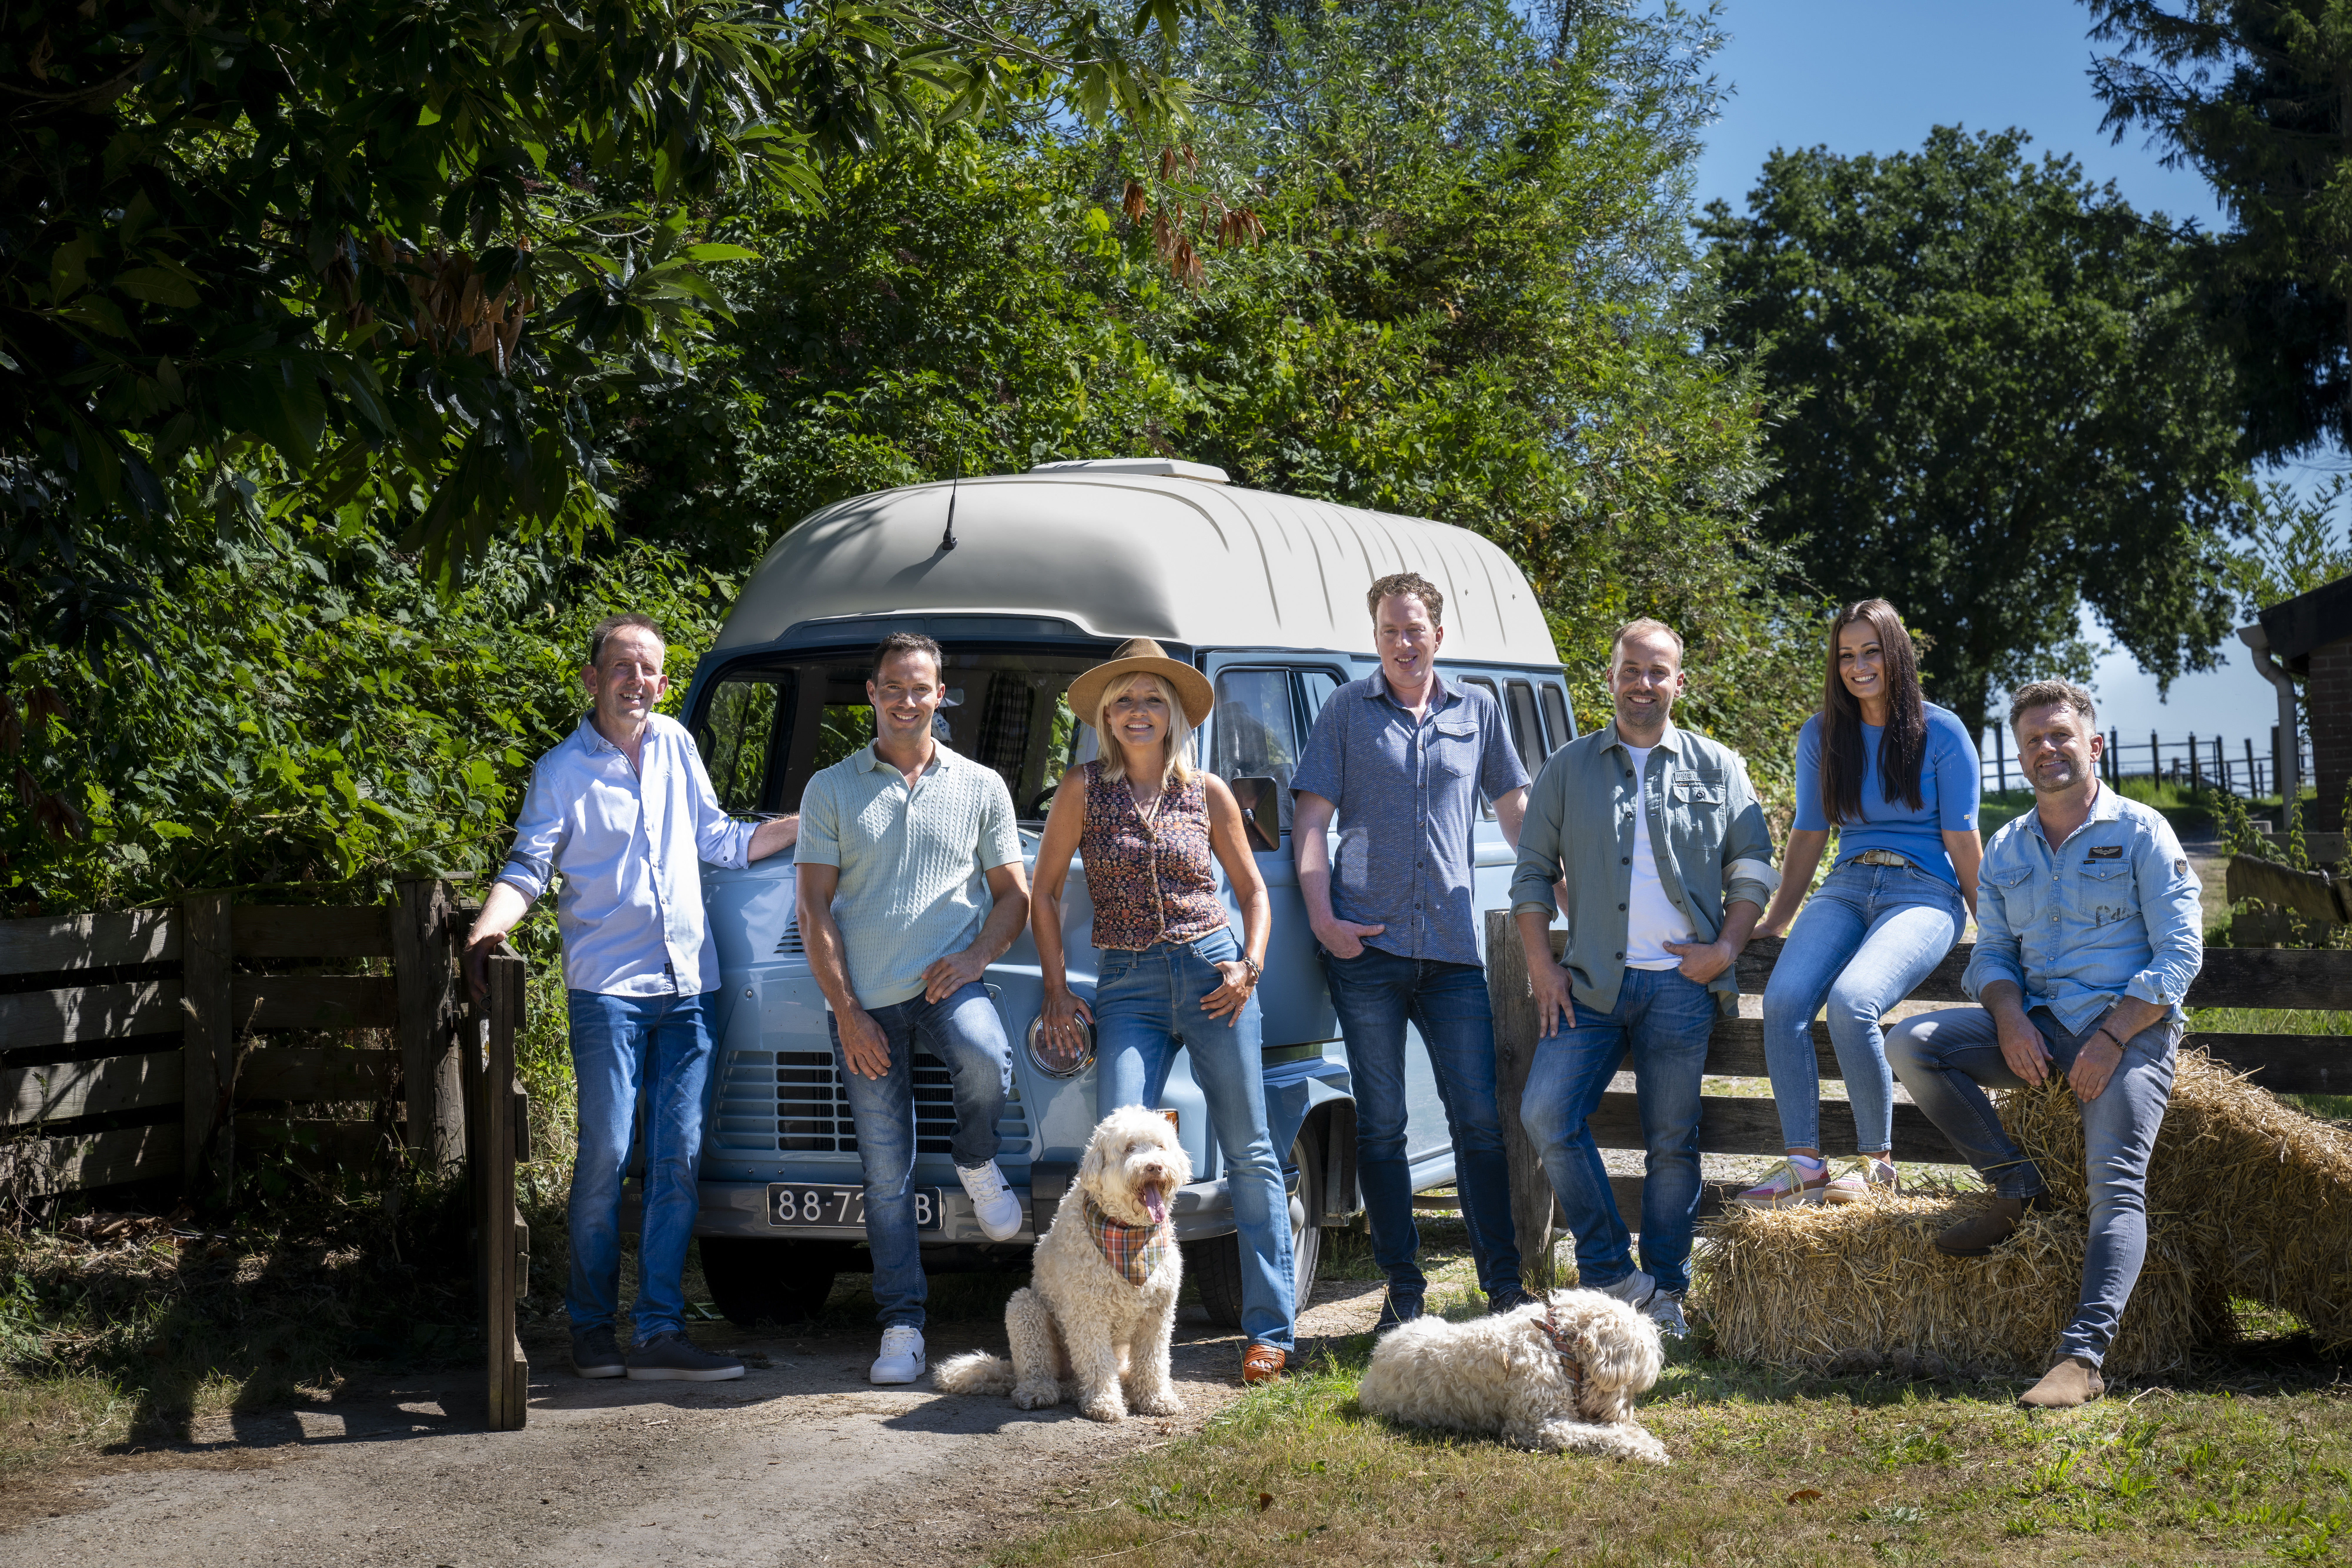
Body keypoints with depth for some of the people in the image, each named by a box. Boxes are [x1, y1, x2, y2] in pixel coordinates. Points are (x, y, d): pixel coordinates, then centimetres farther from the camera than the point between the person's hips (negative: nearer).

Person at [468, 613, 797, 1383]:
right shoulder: (562, 770, 2)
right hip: (607, 986, -4)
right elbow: (528, 867, -4)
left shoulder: (676, 746, 14)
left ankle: (660, 1332, 3)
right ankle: (592, 1327, 5)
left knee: (679, 1159, 0)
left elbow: (719, 841, 22)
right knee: (605, 1155, -7)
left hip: (686, 986, 4)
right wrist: (487, 928, -23)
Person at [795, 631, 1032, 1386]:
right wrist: (847, 1011, -5)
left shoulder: (981, 787, 11)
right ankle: (902, 1325, 8)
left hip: (948, 982, 0)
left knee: (986, 1063, -34)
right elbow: (815, 911, 5)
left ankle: (977, 1163, -2)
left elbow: (1014, 894, 13)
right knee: (886, 1174, 0)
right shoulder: (830, 790, 9)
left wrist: (977, 956, -8)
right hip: (865, 999, 1)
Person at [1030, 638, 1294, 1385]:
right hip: (1128, 986, -1)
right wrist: (1056, 993, 3)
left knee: (1249, 1154, 1)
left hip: (1211, 974, 1)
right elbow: (1045, 893, 8)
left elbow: (1253, 888, 16)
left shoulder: (1208, 793, 6)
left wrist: (1250, 966, 0)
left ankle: (1272, 1329, 7)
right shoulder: (1085, 790, 3)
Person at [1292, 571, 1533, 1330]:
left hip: (1453, 950, 1)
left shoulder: (1477, 711, 12)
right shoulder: (1347, 710, 7)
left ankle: (1504, 1287, 7)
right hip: (1366, 947, -1)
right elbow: (1310, 819, 3)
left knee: (1479, 1118, -1)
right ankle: (1403, 1289, 10)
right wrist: (1322, 919, -7)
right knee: (1381, 1125, 2)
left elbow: (1515, 810, 21)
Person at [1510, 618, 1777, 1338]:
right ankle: (1610, 1271, -1)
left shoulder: (1717, 768, 11)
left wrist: (1727, 947, -3)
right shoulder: (1568, 768, 12)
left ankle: (1664, 1291, 12)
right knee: (1546, 1114, -13)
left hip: (1681, 982, -1)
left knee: (1672, 1141, 1)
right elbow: (1533, 872, 11)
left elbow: (1753, 865, 11)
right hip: (1589, 981, 1)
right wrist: (1541, 966, 1)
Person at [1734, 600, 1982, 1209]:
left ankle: (1877, 1161, -14)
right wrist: (1773, 923, 18)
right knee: (1783, 1000, -25)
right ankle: (1804, 1165, -18)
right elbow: (1809, 834, 18)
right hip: (1847, 888, 4)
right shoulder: (1821, 735, 12)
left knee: (1851, 1002, -32)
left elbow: (1961, 839, 1)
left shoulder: (1941, 732, 0)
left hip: (1924, 891, -4)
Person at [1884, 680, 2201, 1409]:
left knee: (2117, 1184, -22)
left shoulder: (2141, 832, -1)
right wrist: (2010, 1019, -9)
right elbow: (1992, 953, 14)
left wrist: (2112, 1039, -16)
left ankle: (2082, 1357, -32)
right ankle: (2014, 1187, -4)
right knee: (1911, 1043, -15)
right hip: (2038, 1026, 5)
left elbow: (2180, 954, -6)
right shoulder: (2007, 849, 14)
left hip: (2131, 1025, -5)